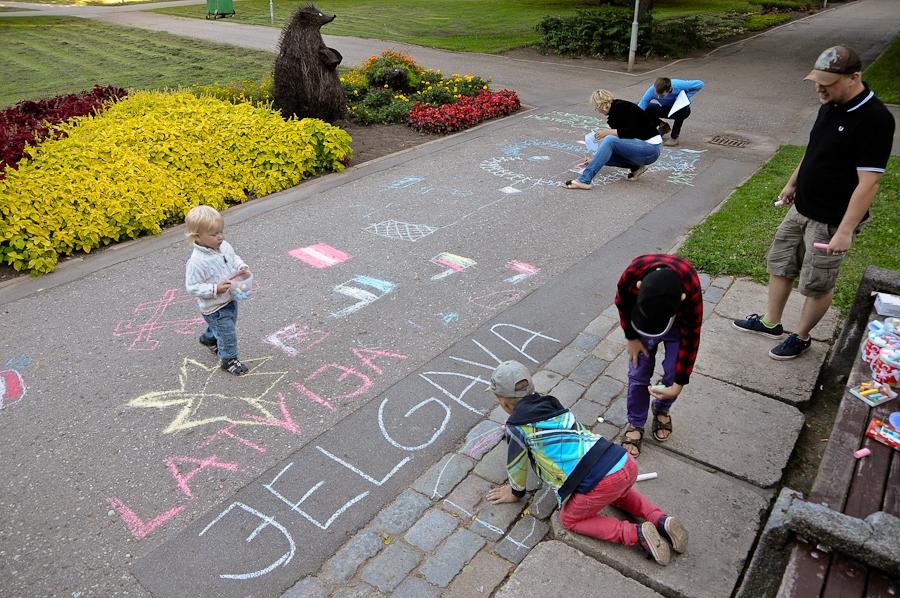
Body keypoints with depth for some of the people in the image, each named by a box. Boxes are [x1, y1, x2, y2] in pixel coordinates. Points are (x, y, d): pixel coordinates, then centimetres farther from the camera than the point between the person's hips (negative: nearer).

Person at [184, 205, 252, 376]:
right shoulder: (197, 262, -31)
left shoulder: (224, 246, -9)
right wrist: (215, 289, -33)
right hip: (214, 307, -8)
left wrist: (242, 267, -10)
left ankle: (208, 339, 60)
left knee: (225, 325, 30)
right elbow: (192, 287, -25)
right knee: (228, 334, 5)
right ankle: (229, 359, 30)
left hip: (230, 299, 8)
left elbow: (234, 259, 11)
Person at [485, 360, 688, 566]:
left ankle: (637, 534, 4)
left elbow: (516, 466, 13)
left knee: (570, 520, 20)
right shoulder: (551, 404, 18)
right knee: (617, 492, 40)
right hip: (626, 463, 7)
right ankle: (661, 520, 18)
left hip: (600, 483, -7)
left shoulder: (516, 427, -2)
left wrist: (516, 492, 33)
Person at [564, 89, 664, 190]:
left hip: (651, 148, -9)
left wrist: (608, 131, -16)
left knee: (609, 140, -27)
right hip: (641, 145, 9)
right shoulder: (614, 110, 13)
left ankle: (584, 180, -29)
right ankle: (636, 167, 7)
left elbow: (632, 131, -22)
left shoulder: (620, 107, -13)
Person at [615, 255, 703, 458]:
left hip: (680, 322, -1)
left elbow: (690, 339, -25)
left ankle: (661, 411, 29)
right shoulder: (632, 273, -41)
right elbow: (622, 303, -14)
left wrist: (679, 384, -19)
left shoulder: (692, 291, -42)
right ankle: (635, 424, 18)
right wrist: (631, 337, -6)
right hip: (639, 318, 1)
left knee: (673, 373, -2)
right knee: (638, 373, -2)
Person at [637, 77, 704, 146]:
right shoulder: (652, 90, -30)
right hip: (664, 109, 3)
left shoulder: (678, 85, -35)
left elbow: (700, 84, -23)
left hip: (680, 108, -3)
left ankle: (674, 137, -16)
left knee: (682, 110, -39)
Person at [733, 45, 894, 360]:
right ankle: (770, 322, 35)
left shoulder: (874, 120, -24)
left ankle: (801, 337, 28)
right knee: (779, 264, 18)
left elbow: (868, 182, -25)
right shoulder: (830, 106, 1)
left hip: (831, 221, -8)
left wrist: (845, 230, -26)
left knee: (817, 284, 7)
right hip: (801, 208, 8)